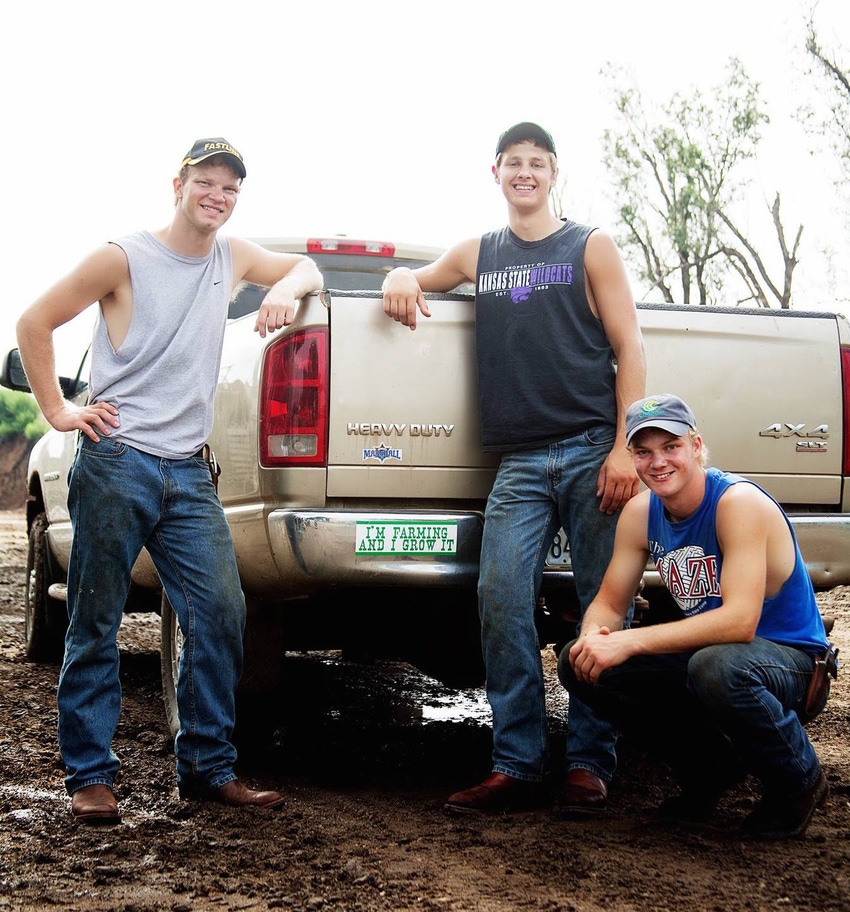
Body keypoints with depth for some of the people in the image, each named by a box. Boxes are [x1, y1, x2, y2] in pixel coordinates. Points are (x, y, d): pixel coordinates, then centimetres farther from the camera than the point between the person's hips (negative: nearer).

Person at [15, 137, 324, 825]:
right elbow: (35, 324, 2)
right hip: (116, 465, -4)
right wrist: (58, 410, -3)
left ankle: (208, 767, 7)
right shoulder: (125, 259, -3)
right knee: (95, 624, 0)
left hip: (188, 472, 5)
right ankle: (90, 774, 9)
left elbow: (307, 268, 23)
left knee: (220, 613, -3)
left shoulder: (233, 259, 11)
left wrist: (287, 287, 0)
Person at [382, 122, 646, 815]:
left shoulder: (590, 247, 10)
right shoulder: (477, 255, 20)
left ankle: (589, 764, 4)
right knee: (502, 602, -9)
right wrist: (400, 279, 7)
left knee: (602, 608, -3)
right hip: (520, 464, 3)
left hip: (594, 452, -3)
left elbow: (628, 348, 4)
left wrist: (624, 449, -8)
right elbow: (412, 281, 35)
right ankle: (519, 766, -4)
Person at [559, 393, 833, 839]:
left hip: (789, 659, -7)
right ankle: (711, 768, 9)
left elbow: (739, 621, -34)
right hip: (706, 650, 7)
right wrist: (594, 637, -23)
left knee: (716, 665, -40)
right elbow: (609, 603, 2)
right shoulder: (640, 513, -2)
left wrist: (629, 642, -39)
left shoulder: (739, 502, -24)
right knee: (579, 664, -9)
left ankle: (798, 780, -8)